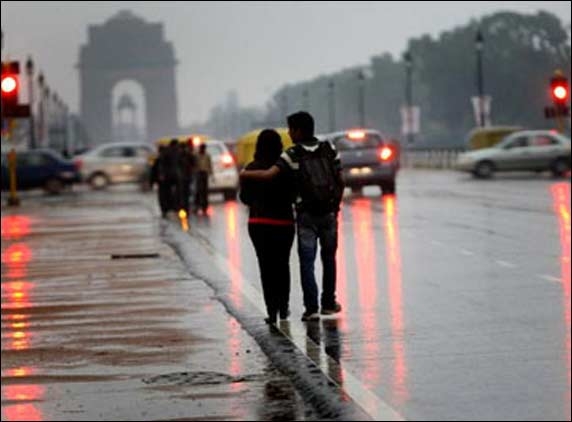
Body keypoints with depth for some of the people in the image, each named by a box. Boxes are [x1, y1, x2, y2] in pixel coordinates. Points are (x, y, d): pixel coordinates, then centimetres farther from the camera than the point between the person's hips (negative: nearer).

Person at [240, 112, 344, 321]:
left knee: (307, 262, 1)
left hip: (306, 215, -3)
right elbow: (340, 181, 4)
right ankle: (329, 303, 20)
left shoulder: (293, 154, -8)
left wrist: (245, 174, -3)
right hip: (329, 212, 3)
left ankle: (311, 308, -5)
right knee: (328, 258, 17)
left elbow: (269, 175, -18)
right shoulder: (330, 150, 3)